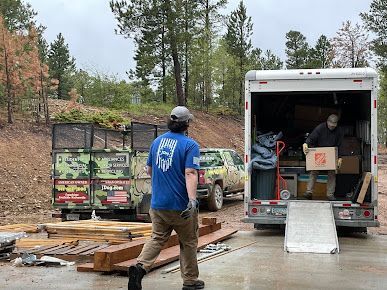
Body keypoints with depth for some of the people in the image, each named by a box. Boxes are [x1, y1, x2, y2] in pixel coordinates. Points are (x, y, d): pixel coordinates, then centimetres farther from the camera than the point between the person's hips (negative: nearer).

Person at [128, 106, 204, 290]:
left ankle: (140, 266, -10)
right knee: (188, 242, 12)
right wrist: (192, 200, -28)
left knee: (157, 238, 13)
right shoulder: (190, 145, -11)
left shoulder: (157, 141, 8)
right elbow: (190, 174, -22)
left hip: (158, 204, 5)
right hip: (180, 205, -4)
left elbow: (149, 170, 17)